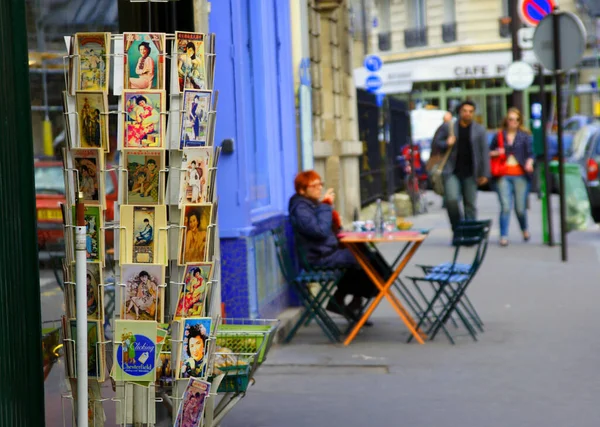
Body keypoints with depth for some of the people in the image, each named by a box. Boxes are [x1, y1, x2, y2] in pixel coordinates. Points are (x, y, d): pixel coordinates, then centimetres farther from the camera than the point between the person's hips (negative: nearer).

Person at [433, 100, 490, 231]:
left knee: (470, 204, 3)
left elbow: (485, 152, 5)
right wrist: (446, 144, -11)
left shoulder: (479, 130, 7)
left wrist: (484, 174, -1)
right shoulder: (447, 127, 6)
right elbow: (436, 142, 11)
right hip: (452, 172, -1)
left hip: (470, 173, 1)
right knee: (451, 199, -17)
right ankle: (457, 227, 3)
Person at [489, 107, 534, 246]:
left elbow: (530, 153, 2)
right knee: (505, 207, -10)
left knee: (520, 208, 3)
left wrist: (529, 163, -19)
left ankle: (524, 229, 32)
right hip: (503, 176, 1)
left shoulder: (524, 136, 7)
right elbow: (490, 152, 19)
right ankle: (503, 236, -6)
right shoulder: (499, 136, 11)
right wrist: (495, 153, -3)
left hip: (520, 175, 0)